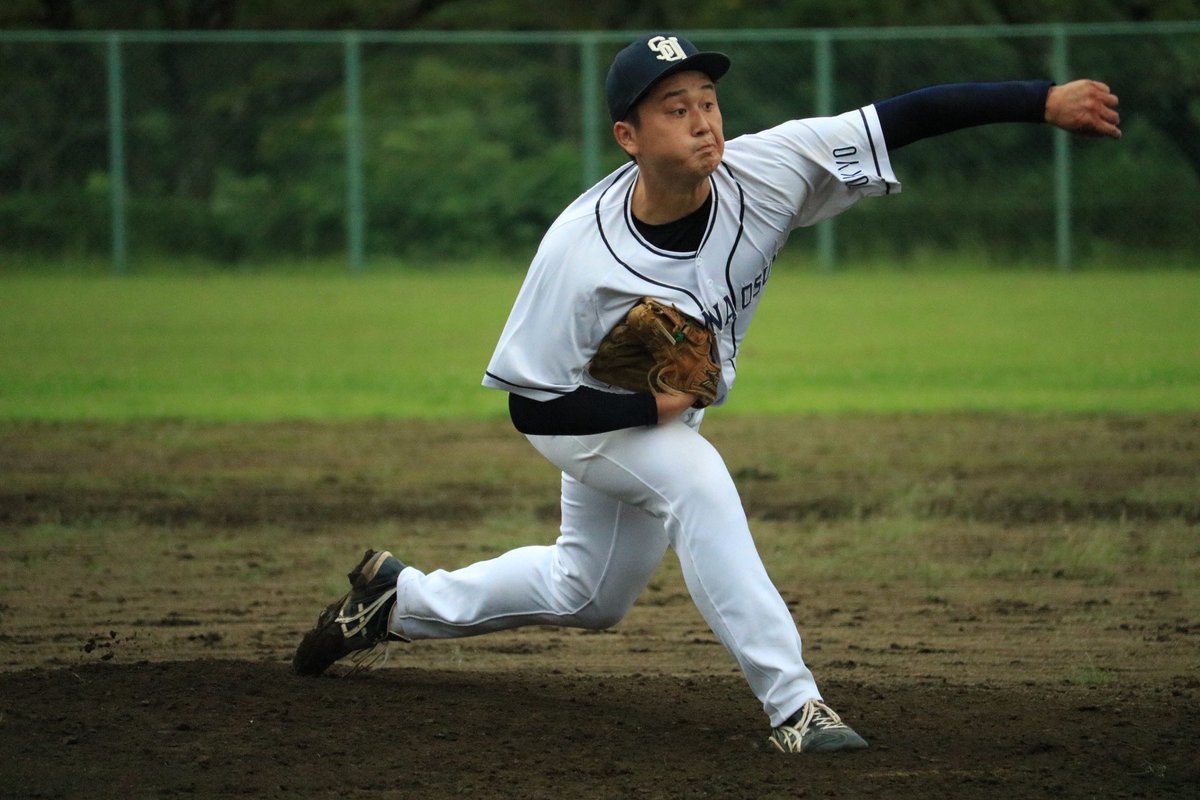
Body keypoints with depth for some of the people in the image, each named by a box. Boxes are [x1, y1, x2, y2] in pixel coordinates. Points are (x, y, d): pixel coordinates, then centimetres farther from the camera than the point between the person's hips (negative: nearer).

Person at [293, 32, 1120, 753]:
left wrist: (1044, 101, -42)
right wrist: (650, 409, -36)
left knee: (589, 596, 21)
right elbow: (532, 404, -25)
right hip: (582, 410, -6)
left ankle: (401, 598, 42)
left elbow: (900, 118, -34)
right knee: (697, 479, -33)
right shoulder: (581, 252, -35)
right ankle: (793, 704, -31)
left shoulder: (765, 176, -29)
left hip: (666, 415, 6)